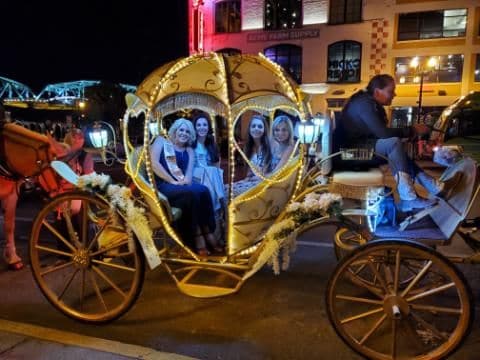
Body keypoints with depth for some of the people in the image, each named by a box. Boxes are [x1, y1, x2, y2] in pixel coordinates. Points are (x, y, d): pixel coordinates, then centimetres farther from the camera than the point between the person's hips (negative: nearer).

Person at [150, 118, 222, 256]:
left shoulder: (189, 151, 24)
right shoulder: (161, 141, 12)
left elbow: (190, 171, 7)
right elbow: (154, 163, -6)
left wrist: (186, 180, -18)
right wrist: (172, 181, -15)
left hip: (182, 186, 5)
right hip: (162, 185, -4)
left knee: (204, 190, -27)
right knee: (193, 192, -32)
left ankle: (208, 233, -28)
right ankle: (198, 235, -27)